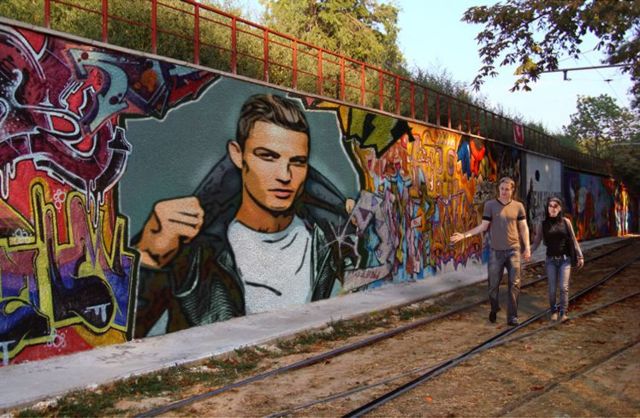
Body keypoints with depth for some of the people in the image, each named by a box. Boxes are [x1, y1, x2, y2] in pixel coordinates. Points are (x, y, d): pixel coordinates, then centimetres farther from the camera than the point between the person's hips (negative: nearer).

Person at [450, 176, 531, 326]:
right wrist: (464, 235, -11)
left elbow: (523, 228, 6)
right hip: (496, 251, 0)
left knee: (514, 284, -2)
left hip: (513, 250, 0)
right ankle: (494, 309, 31)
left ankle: (512, 316, 5)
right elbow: (483, 226, -1)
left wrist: (527, 248, 0)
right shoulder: (490, 205, -1)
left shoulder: (518, 206, 2)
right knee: (493, 283, 7)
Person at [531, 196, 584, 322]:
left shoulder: (566, 222, 0)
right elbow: (536, 243, -1)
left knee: (564, 287, -6)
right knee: (552, 289, 2)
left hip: (565, 259, 0)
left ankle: (564, 312, 5)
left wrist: (580, 256, 2)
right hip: (550, 260, 0)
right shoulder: (542, 224, -1)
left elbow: (573, 240, 4)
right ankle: (554, 311, 21)